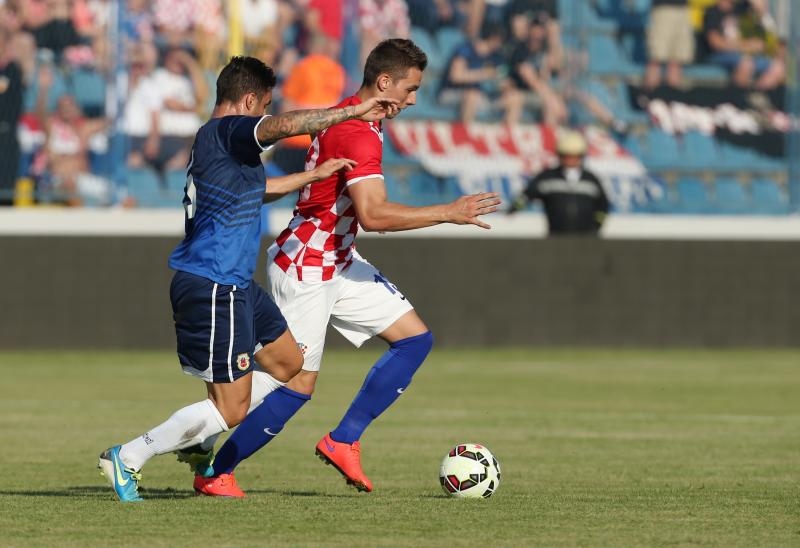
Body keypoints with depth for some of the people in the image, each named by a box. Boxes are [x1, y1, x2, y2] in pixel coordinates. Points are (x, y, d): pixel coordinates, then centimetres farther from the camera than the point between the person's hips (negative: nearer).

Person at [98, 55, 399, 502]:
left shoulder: (214, 139, 16)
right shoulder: (227, 131, -15)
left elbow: (251, 190, 34)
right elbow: (287, 125, -32)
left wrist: (313, 176, 33)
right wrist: (353, 112, -27)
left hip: (237, 285, 11)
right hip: (213, 289, -11)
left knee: (288, 364, 22)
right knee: (231, 409, -7)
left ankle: (195, 438, 23)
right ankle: (128, 459, -1)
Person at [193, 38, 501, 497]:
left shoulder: (350, 117, 8)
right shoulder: (359, 134, -24)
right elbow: (373, 214, -34)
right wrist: (449, 213, -31)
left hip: (337, 262, 10)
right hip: (305, 269, -10)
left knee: (415, 338, 4)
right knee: (300, 384, -6)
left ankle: (343, 441, 5)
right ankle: (213, 473, 6)